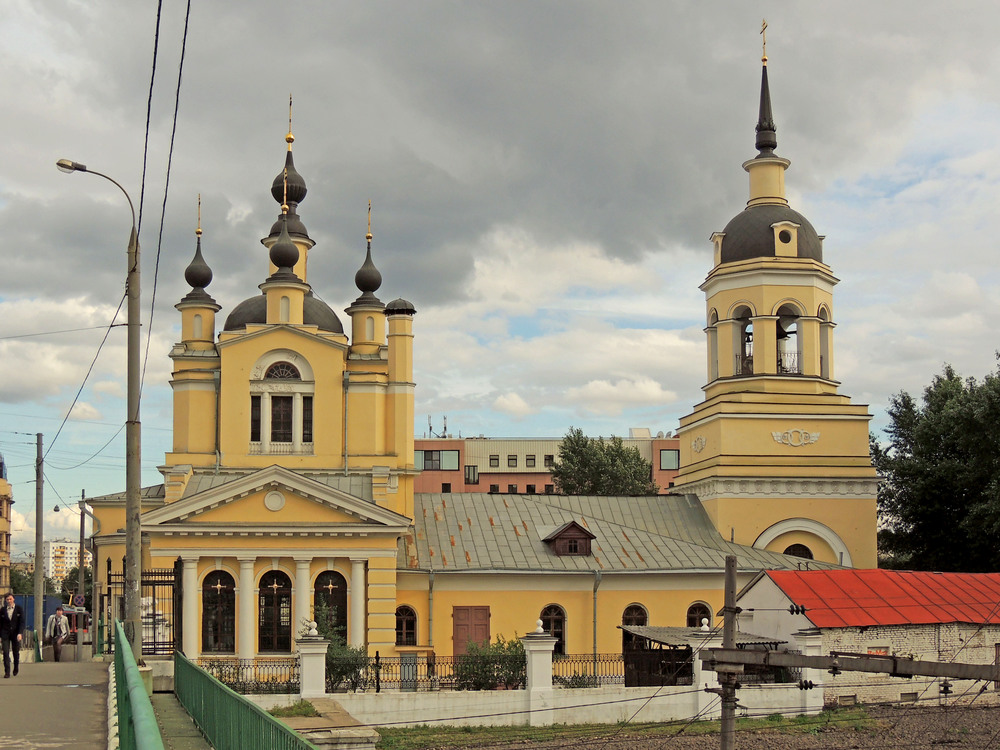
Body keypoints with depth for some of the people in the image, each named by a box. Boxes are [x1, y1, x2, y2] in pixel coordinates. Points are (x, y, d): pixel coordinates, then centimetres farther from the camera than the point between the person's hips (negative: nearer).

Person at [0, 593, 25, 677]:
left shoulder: (19, 609, -1)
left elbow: (22, 622, -5)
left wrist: (20, 633, -17)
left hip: (16, 634, -1)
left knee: (16, 653, 6)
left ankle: (16, 670, 28)